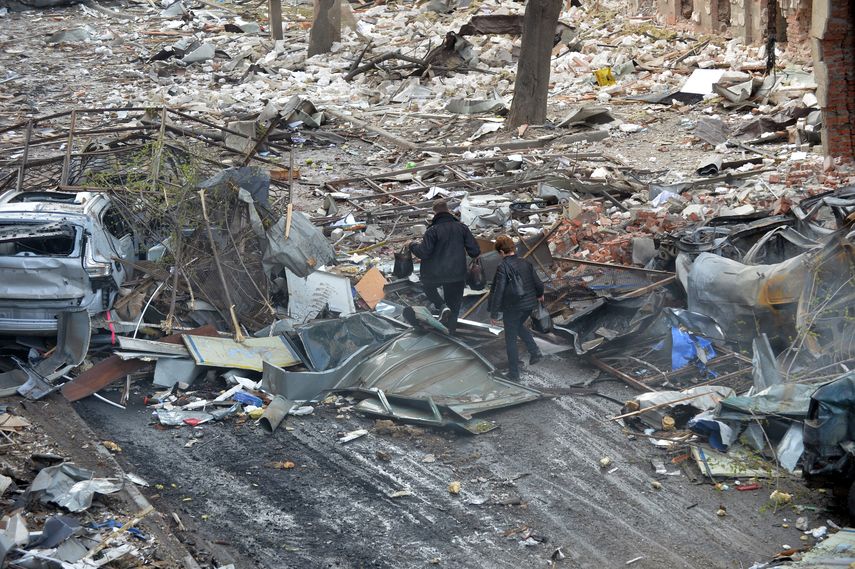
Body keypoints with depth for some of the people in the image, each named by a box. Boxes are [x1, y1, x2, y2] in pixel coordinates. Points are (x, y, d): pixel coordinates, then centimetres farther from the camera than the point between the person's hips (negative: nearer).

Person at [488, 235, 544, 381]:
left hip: (512, 307, -6)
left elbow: (498, 291, -22)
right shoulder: (526, 263, -3)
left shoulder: (503, 267, -20)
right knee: (519, 326, 34)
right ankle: (535, 352, 25)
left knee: (511, 339, 10)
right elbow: (538, 283, 4)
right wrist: (539, 295, 27)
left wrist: (494, 314, -15)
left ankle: (514, 373, 16)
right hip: (529, 304, 6)